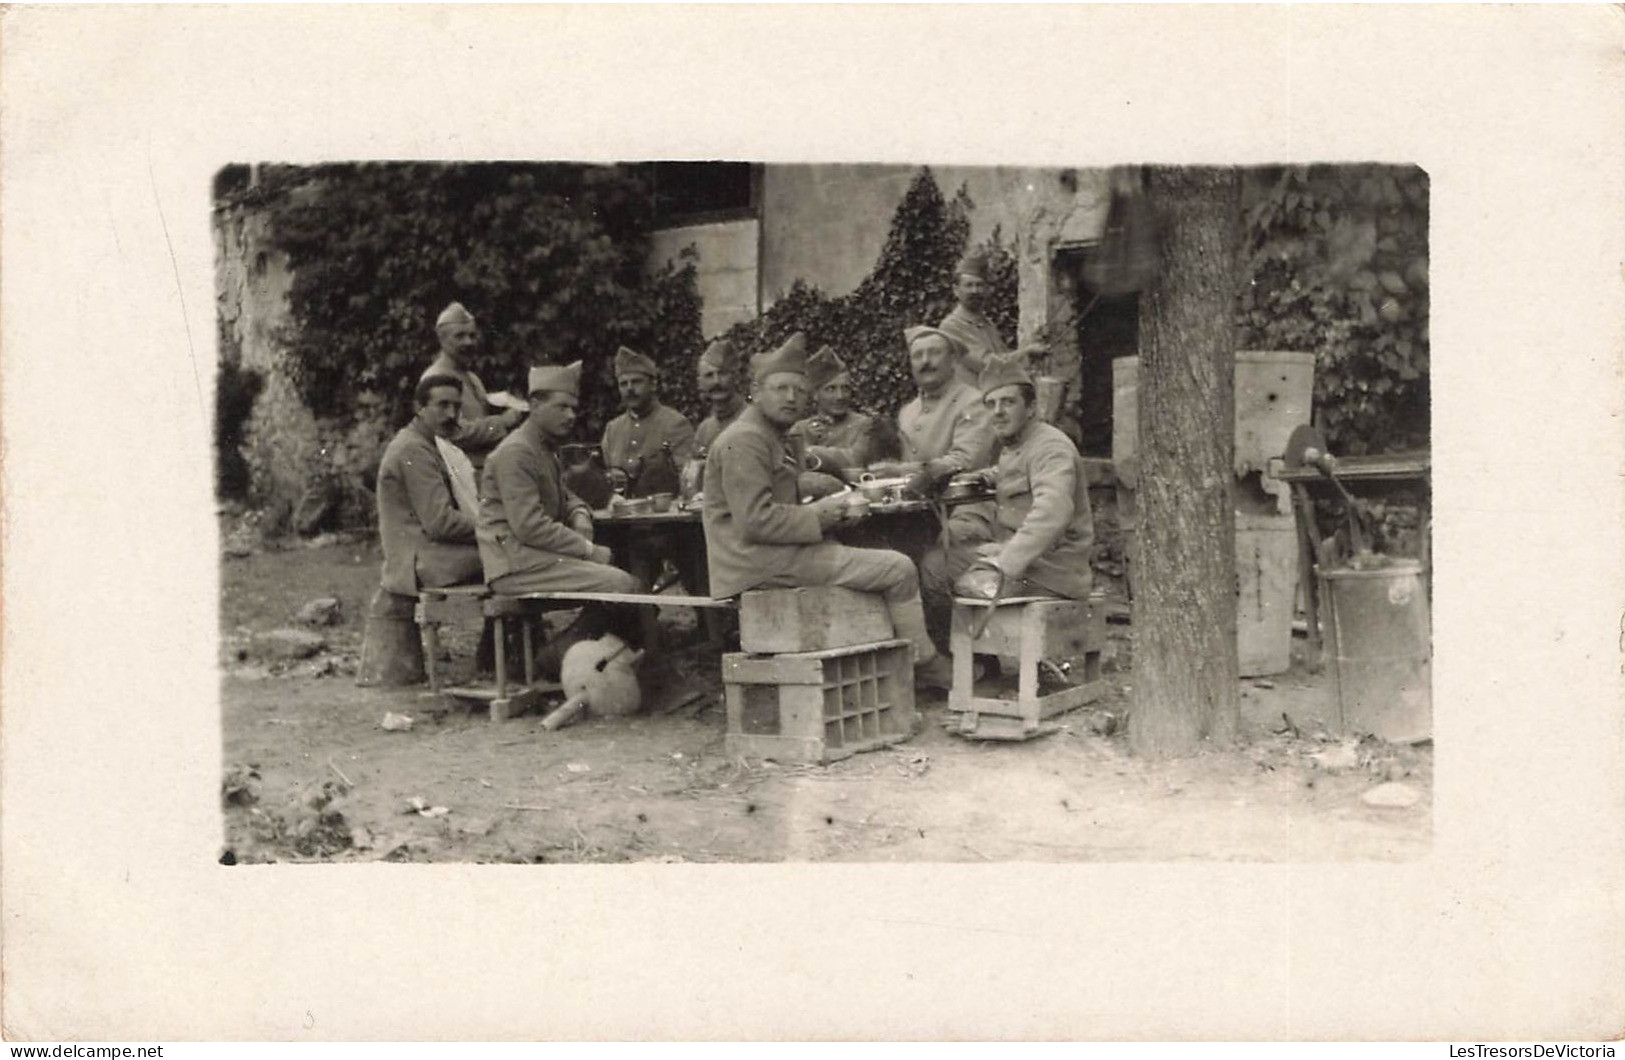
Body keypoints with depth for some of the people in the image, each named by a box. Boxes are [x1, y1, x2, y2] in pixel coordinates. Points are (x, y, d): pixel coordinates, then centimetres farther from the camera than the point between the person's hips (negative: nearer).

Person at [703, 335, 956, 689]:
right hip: (761, 563, -11)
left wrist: (825, 510, 6)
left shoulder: (768, 437, 21)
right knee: (899, 569, -11)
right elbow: (755, 521, -22)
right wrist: (816, 517, -14)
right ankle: (925, 666, 4)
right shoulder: (744, 440, -13)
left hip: (775, 555, 11)